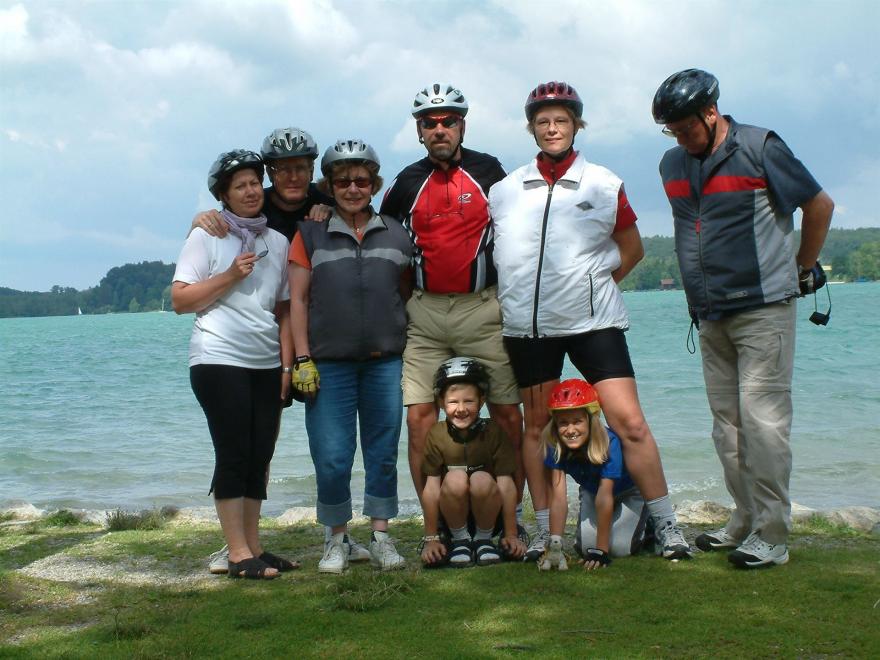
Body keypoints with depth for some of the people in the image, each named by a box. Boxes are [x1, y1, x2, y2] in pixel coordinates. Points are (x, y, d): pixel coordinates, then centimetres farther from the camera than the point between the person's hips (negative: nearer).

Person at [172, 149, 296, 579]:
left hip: (266, 365, 5)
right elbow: (179, 301, -5)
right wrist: (229, 276, -13)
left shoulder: (277, 242, 12)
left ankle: (253, 547, 14)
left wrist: (286, 365, 6)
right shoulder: (207, 237, 0)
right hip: (219, 360, -5)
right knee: (234, 454, -6)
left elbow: (284, 310, 13)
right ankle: (238, 555, -1)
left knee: (260, 456, 6)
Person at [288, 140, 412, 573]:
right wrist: (303, 359, -4)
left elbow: (407, 295, 15)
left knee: (383, 452, 6)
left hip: (385, 362, 2)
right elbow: (298, 299, 4)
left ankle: (381, 537, 18)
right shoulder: (311, 235, 6)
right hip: (328, 363, -1)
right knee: (331, 457, -2)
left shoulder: (396, 234, 11)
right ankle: (337, 540, 15)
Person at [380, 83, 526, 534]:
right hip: (425, 313, 2)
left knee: (507, 415, 0)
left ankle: (511, 515, 12)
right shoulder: (407, 183, 8)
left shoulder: (488, 171, 4)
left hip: (483, 309, -1)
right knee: (419, 417, -4)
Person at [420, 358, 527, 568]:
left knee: (482, 480, -31)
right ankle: (460, 540, -6)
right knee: (455, 479, -29)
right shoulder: (436, 435, -10)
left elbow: (506, 484, -13)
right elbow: (431, 488, -11)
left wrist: (511, 535, -14)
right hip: (453, 516, 0)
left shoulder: (493, 432, -12)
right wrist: (431, 539, -11)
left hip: (488, 512, 0)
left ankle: (484, 539, -4)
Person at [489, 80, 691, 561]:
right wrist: (509, 294, 6)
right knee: (536, 427, 9)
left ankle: (666, 527, 3)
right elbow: (487, 248, 17)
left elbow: (631, 248, 14)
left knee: (630, 423, -7)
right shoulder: (504, 190, 7)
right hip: (527, 324, 2)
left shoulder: (603, 185, 4)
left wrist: (596, 284, 5)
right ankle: (545, 531, 20)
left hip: (593, 321, -2)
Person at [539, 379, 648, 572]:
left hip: (629, 492, -3)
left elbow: (605, 498, -39)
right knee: (584, 546, -14)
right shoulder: (555, 447, -28)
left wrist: (601, 550, -38)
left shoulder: (609, 443, -38)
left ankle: (645, 523, 12)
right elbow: (559, 497, -31)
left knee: (619, 547, -20)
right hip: (591, 492, 4)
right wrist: (554, 546, -38)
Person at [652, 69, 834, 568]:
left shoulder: (759, 148, -6)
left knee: (762, 418, -8)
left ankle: (771, 535, -3)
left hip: (763, 307, -6)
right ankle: (745, 520, 17)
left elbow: (820, 205, 3)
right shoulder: (673, 164, 12)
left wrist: (803, 269, 10)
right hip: (711, 316, 6)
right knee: (726, 422, 8)